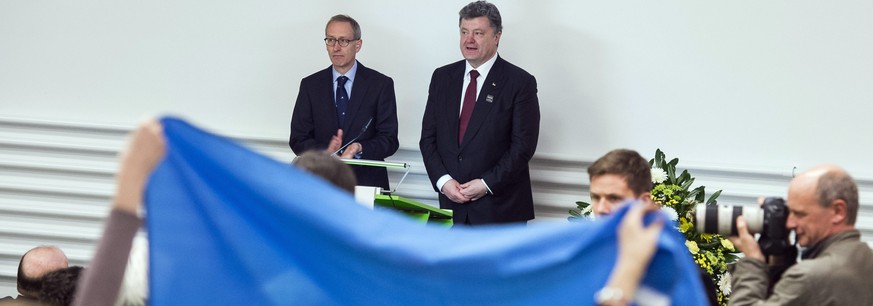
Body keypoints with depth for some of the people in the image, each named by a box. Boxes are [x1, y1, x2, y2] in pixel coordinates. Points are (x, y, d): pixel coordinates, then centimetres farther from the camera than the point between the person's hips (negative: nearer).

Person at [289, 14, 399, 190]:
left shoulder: (381, 84, 5)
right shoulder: (310, 85, 11)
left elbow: (389, 140, 2)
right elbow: (298, 140, 8)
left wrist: (359, 149, -16)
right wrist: (326, 150, -12)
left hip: (368, 182, -1)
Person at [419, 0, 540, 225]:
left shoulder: (520, 82, -3)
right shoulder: (442, 77, 10)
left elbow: (523, 145, -7)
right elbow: (428, 137, 9)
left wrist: (487, 184, -13)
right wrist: (443, 180, -5)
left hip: (500, 207, -3)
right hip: (452, 204, 4)